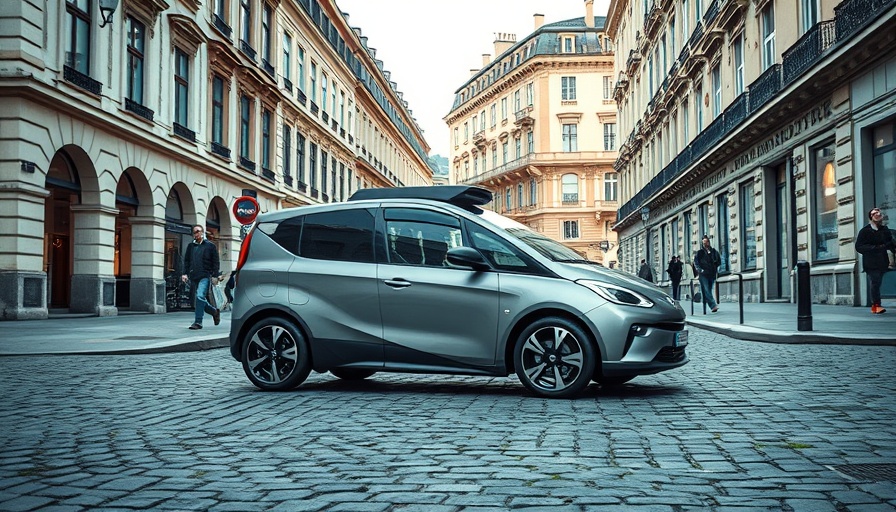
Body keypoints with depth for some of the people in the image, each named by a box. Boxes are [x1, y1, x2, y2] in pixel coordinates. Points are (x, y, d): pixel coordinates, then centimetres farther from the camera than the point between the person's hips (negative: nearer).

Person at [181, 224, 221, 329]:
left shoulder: (210, 246, 5)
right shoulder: (190, 246, 16)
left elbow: (215, 262, 4)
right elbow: (186, 261, 18)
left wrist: (215, 275, -5)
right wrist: (185, 273, 5)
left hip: (205, 276, -5)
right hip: (194, 277, 5)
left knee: (200, 296, -20)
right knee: (201, 299, 7)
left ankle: (198, 322, -18)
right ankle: (215, 311, 32)